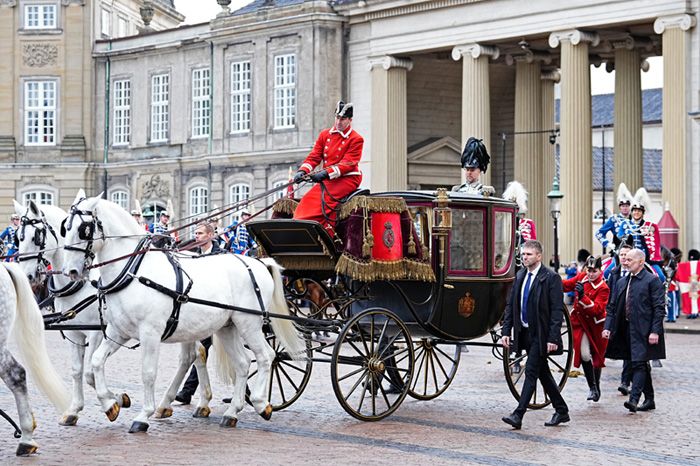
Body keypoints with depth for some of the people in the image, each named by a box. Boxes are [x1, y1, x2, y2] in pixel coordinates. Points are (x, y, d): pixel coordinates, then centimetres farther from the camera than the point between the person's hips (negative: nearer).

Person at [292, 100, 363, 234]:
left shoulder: (356, 139, -4)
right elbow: (314, 156, 10)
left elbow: (348, 163, -14)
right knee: (307, 200, -14)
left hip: (347, 178, -6)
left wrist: (326, 173, -26)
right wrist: (302, 171, -10)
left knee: (324, 199, -27)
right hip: (327, 180, 6)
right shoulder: (325, 135, 14)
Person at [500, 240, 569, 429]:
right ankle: (561, 411, 26)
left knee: (531, 372, -9)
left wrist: (553, 338, -19)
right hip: (525, 333, 8)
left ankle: (518, 415, -11)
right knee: (542, 373, 14)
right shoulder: (520, 276, 10)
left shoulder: (551, 278, -11)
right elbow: (510, 305, 12)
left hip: (541, 334, -8)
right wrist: (506, 331, 4)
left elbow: (557, 310, -14)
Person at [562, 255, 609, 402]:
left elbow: (596, 309, -27)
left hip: (596, 324, -3)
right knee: (584, 354, -13)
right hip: (580, 321, 3)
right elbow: (567, 285, 10)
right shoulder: (582, 277, -3)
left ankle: (597, 387, 29)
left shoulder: (603, 288, -17)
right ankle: (592, 387, -2)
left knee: (597, 356, 10)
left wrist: (582, 296, -39)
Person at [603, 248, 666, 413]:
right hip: (627, 330, 7)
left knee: (639, 364, -14)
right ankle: (649, 399, 21)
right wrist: (608, 327, 1)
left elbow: (659, 308, -10)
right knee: (641, 365, 13)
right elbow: (612, 307, 14)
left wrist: (655, 331, -17)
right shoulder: (621, 283, 14)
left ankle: (634, 399, -21)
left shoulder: (652, 281, -6)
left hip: (643, 331, -7)